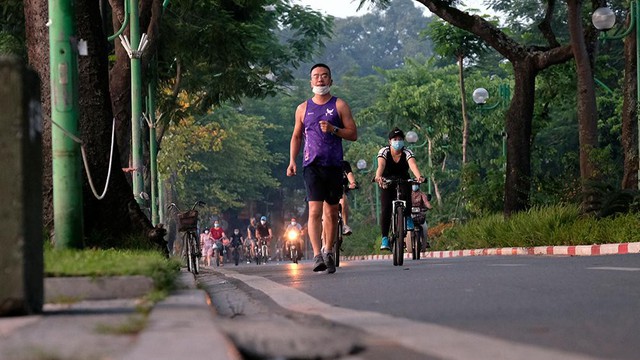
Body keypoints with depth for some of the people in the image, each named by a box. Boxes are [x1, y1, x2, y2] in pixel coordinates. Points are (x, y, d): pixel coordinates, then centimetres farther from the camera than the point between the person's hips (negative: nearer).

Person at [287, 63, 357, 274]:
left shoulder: (339, 105, 7)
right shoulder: (303, 108, 12)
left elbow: (353, 134, 3)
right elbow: (296, 136, 17)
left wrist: (333, 129, -14)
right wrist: (292, 161, 5)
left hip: (334, 165, 0)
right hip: (311, 164, 0)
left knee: (331, 212, 8)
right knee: (315, 211, -14)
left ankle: (329, 253, 21)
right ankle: (317, 256, -21)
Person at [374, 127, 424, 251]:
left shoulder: (407, 152, -16)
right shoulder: (384, 151, -17)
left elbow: (413, 165, -35)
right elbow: (381, 165, -36)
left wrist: (419, 177, -56)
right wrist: (378, 177, -58)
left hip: (403, 181, 0)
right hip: (387, 183, 0)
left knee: (405, 194, -34)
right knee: (385, 209, -18)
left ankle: (408, 217, -9)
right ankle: (384, 238, -13)